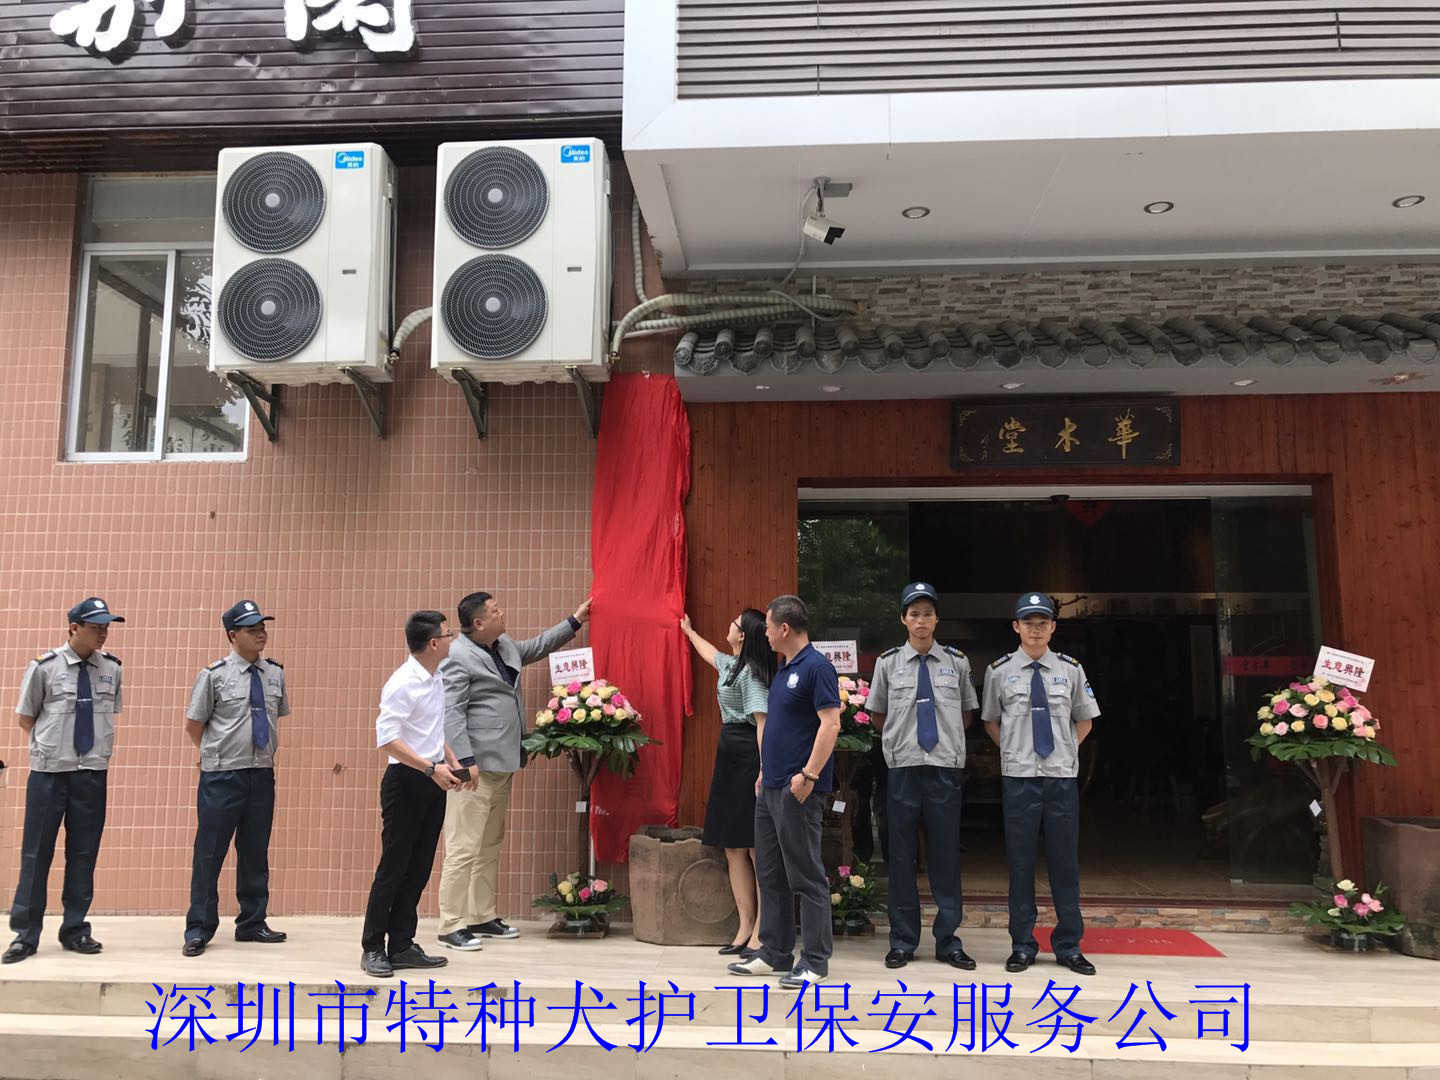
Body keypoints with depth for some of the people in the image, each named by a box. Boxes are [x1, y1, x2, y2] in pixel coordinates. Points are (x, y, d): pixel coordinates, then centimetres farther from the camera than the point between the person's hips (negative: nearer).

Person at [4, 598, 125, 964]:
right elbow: (26, 718, 3)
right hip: (49, 772, -3)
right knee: (36, 853, 4)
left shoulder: (111, 668, 1)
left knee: (84, 853, 8)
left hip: (93, 773, 3)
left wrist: (98, 747, 8)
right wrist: (55, 742, 3)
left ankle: (75, 931, 20)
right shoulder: (44, 666, -8)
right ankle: (25, 934, 16)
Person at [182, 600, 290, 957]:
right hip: (221, 777, -4)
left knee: (256, 852, 12)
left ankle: (252, 923, 24)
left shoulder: (275, 673, 5)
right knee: (210, 853, 3)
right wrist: (215, 754, 4)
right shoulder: (214, 674, -8)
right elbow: (193, 724, 0)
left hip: (262, 775, 4)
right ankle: (199, 928, 15)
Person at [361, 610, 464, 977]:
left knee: (418, 869, 11)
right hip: (406, 782, -8)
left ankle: (402, 946, 20)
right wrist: (431, 768, -24)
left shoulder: (437, 680, 10)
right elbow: (387, 737, -22)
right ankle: (373, 948, 13)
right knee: (393, 868, 0)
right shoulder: (403, 683, -16)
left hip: (432, 783, 8)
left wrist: (452, 761, 8)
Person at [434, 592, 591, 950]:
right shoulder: (458, 657, -13)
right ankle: (451, 926, 0)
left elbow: (537, 646, 33)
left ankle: (483, 916, 23)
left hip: (501, 766, 9)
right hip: (475, 767, -9)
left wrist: (575, 621, 33)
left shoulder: (504, 646, 14)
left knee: (490, 846, 14)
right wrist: (466, 761, -23)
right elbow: (451, 713, -18)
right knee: (463, 848, -7)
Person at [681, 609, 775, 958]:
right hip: (730, 758, 10)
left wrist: (765, 771, -26)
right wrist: (689, 631, 58)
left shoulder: (750, 673, -12)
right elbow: (711, 653, 41)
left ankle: (760, 932, -3)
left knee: (757, 850, -7)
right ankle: (745, 928, 12)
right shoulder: (731, 665, 17)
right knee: (734, 848, 8)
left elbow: (762, 722, -20)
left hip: (748, 760, -10)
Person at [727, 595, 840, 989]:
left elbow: (830, 724, -20)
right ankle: (774, 953, 24)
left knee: (806, 878, -2)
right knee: (770, 874, 14)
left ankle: (815, 961, 7)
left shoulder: (816, 667, -13)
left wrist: (808, 775, -22)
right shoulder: (784, 669, 16)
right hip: (771, 788, 10)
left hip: (798, 790, -10)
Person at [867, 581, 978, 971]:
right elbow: (877, 714, 12)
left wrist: (948, 739, 7)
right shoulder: (888, 663, 1)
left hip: (946, 768, 0)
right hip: (903, 768, 0)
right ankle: (903, 941, 17)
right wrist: (900, 739, 6)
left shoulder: (956, 662, 2)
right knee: (902, 855, 6)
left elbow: (967, 712, 14)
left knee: (946, 855, 6)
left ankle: (948, 940, 18)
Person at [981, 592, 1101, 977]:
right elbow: (990, 721, 12)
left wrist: (1067, 748, 6)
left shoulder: (1070, 670, 3)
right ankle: (1022, 946, 17)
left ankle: (1069, 947, 20)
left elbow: (1085, 719, 16)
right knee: (1021, 863, 6)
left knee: (1065, 862, 8)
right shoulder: (1000, 671, -1)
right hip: (1018, 777, -1)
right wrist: (1011, 751, 4)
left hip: (1062, 776, 1)